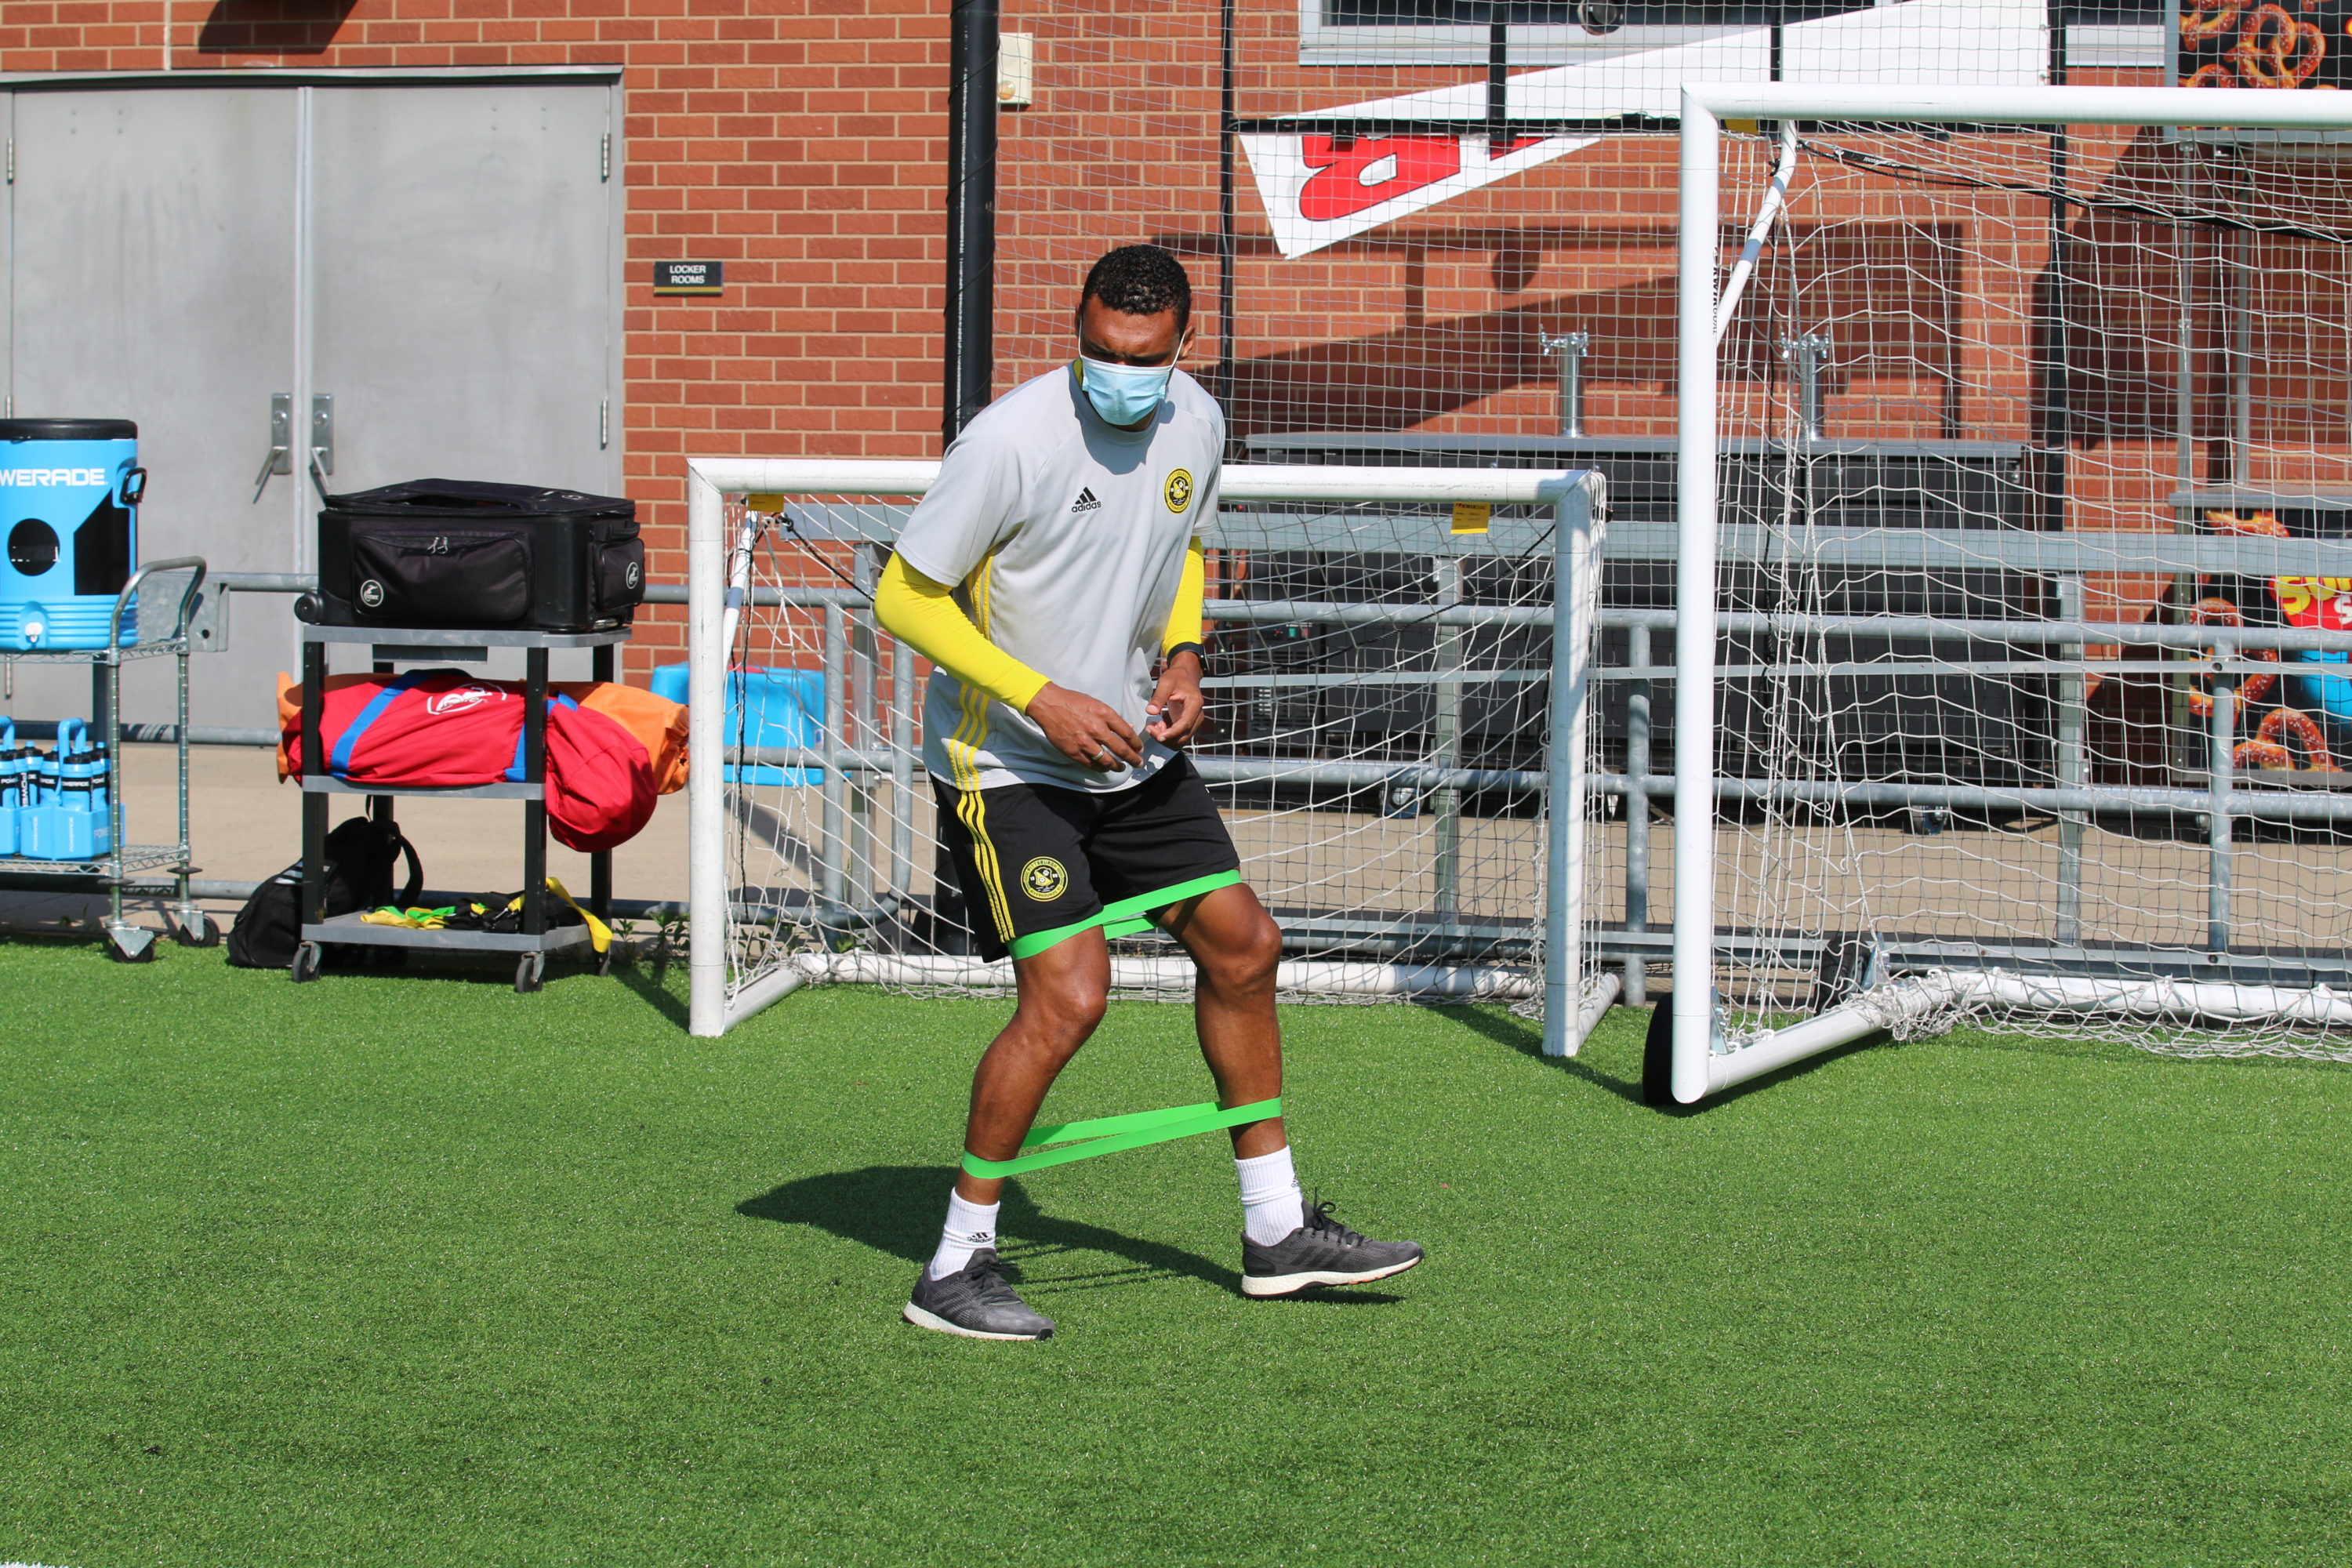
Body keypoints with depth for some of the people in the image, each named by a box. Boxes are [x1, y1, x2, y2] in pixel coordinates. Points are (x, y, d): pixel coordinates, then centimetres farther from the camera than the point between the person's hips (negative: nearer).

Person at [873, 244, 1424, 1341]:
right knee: (1070, 993, -18)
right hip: (1004, 760, -7)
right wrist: (1042, 699, -24)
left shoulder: (1196, 425, -2)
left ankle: (1276, 1231, 24)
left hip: (1134, 752, 7)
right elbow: (903, 597, -18)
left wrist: (1181, 656, -1)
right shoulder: (1012, 440, -23)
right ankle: (954, 1267, -5)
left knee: (1242, 944, 9)